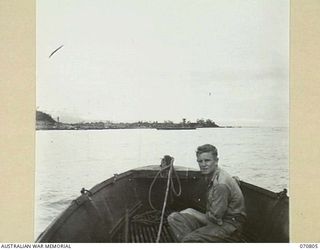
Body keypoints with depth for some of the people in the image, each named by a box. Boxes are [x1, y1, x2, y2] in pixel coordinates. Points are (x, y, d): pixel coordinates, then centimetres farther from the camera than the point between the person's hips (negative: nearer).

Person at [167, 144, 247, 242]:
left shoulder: (221, 184, -26)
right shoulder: (210, 176, 5)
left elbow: (215, 219, -22)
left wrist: (193, 213, -8)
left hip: (230, 224, -9)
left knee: (189, 239, -28)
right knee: (173, 218, -6)